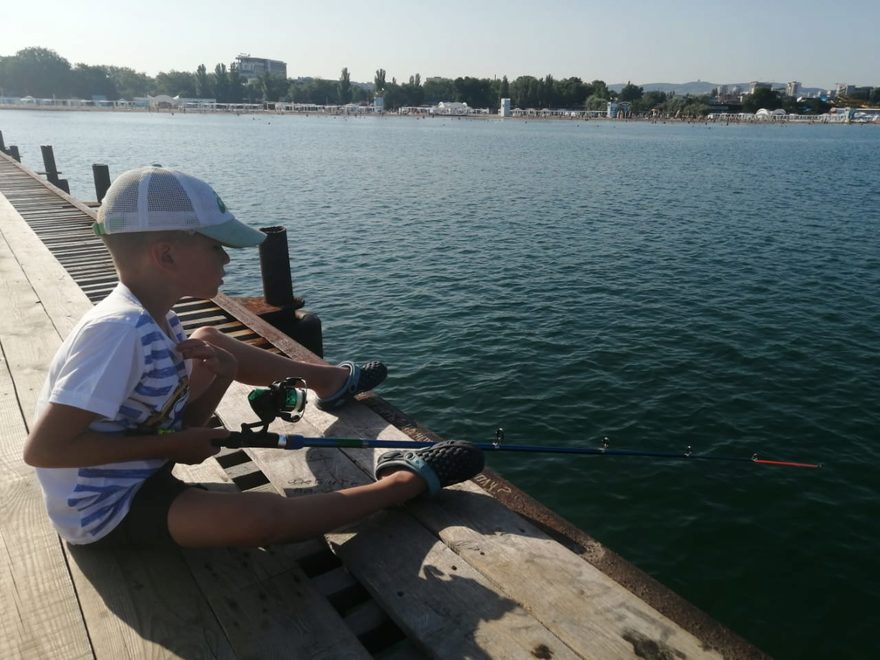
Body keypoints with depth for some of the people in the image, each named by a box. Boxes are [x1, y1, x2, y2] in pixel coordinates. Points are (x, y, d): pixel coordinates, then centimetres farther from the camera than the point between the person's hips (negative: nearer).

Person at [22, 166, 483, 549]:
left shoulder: (150, 314, -6)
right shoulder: (120, 329, -33)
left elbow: (161, 378, 10)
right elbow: (42, 448, -32)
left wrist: (211, 363, -12)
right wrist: (169, 445, -26)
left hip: (143, 465, 9)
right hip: (108, 512, -9)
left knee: (211, 343, 10)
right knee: (263, 517, -31)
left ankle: (331, 381, 23)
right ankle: (403, 483, -14)